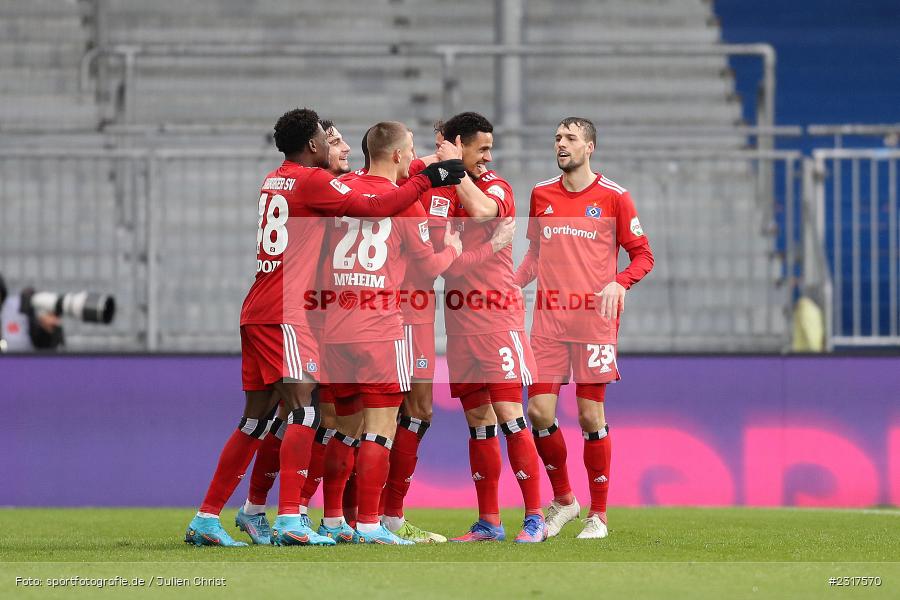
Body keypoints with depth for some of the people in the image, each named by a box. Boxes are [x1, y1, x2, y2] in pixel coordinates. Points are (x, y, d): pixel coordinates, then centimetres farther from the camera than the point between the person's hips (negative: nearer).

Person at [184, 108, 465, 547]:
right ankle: (289, 521, -23)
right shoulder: (312, 181, -7)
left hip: (257, 313, 9)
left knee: (256, 419, 12)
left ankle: (206, 518, 12)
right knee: (302, 410, -13)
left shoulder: (274, 181, 18)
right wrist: (426, 180, -2)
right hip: (285, 313, -9)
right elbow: (374, 209, -10)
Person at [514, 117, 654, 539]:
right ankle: (562, 499, 16)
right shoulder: (541, 195, 11)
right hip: (548, 319, 4)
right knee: (539, 411, -4)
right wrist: (512, 284, 6)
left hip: (594, 318, -4)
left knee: (591, 415, -3)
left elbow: (642, 255, 2)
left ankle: (598, 514, 7)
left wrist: (618, 283, -17)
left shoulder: (613, 197, -1)